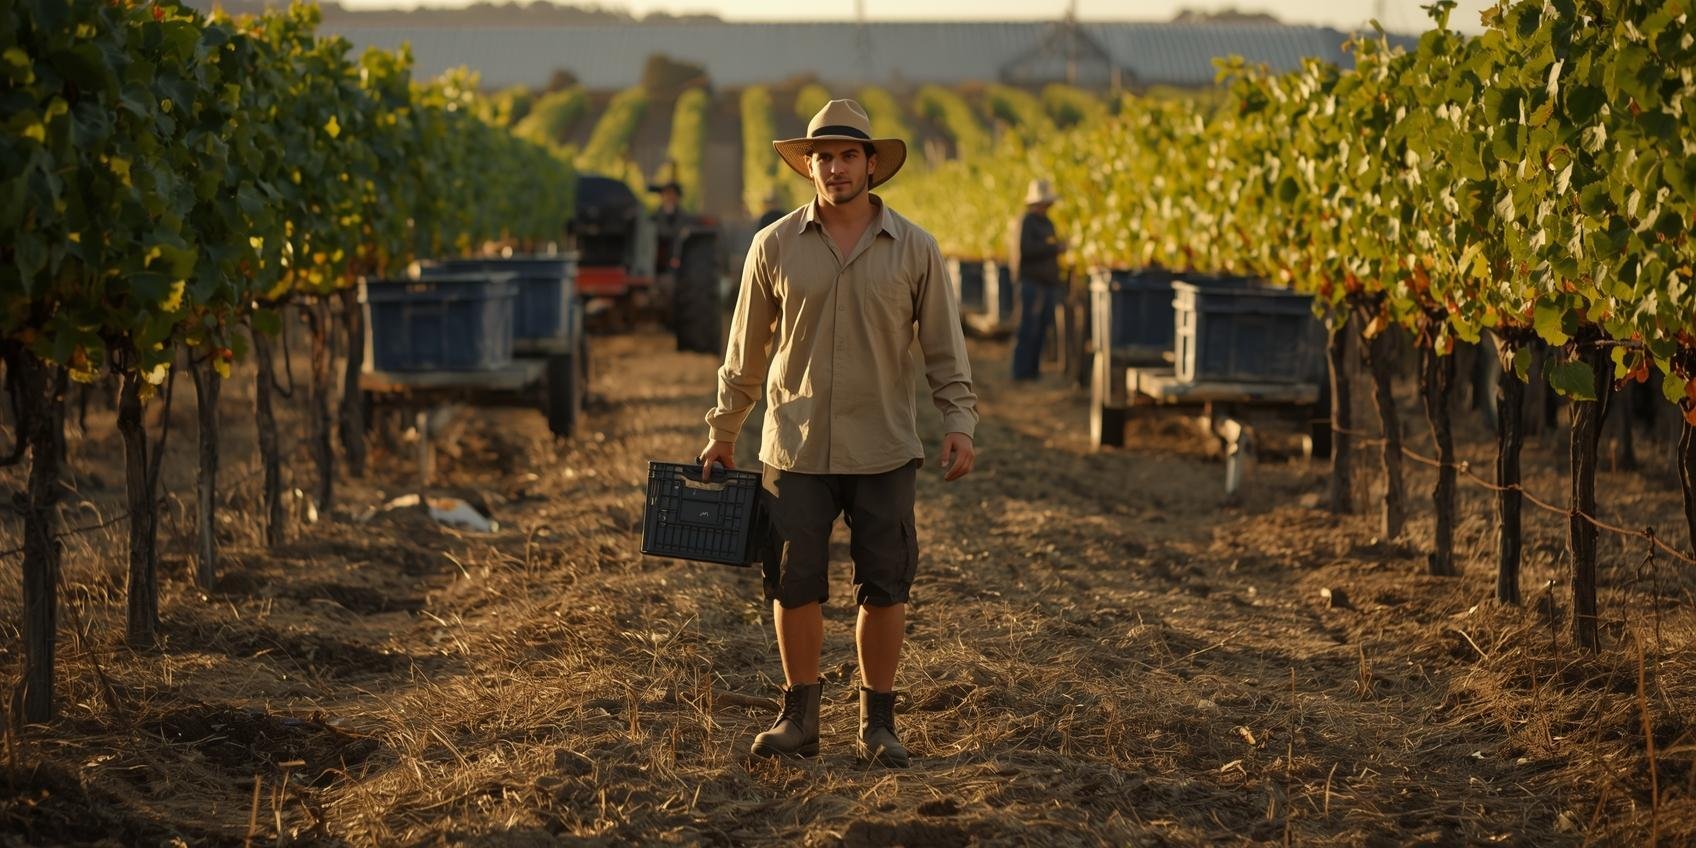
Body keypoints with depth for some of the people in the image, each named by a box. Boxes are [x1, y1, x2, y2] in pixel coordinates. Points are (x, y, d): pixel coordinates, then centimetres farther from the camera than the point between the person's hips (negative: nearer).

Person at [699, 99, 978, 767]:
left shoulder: (915, 249, 2)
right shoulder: (775, 246, 2)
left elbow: (944, 348, 5)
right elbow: (746, 348, 9)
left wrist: (959, 422, -6)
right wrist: (722, 431, 12)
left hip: (883, 453, 0)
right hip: (795, 450, 0)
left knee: (883, 589, 3)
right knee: (794, 586, 2)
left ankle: (877, 722, 15)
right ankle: (799, 717, 16)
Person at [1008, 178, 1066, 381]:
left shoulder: (1047, 224, 18)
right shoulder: (1027, 222, -9)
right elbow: (1025, 249, -23)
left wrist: (1058, 283, 20)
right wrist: (1055, 248, -18)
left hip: (1048, 286, 8)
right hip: (1031, 283, -8)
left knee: (1041, 329, 7)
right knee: (1028, 328, -8)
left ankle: (1033, 370, 10)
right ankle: (1021, 371, -6)